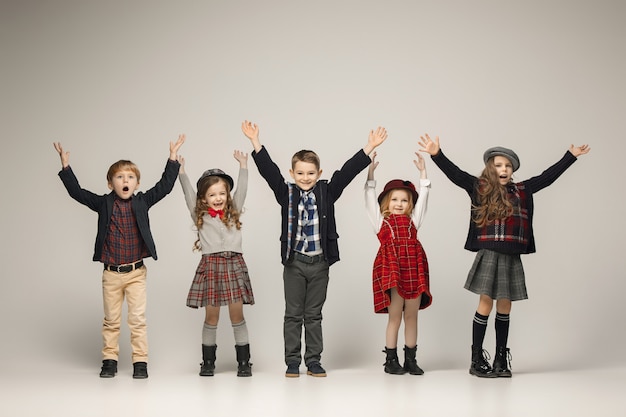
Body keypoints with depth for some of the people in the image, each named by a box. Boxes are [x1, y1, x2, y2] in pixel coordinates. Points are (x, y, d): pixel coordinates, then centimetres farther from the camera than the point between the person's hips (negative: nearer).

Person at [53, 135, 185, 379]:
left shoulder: (142, 202, -1)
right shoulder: (103, 203, 0)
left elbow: (164, 186, -7)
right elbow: (76, 192, -4)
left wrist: (173, 158, -12)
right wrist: (65, 166, -11)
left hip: (136, 272, -1)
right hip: (111, 273, 1)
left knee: (138, 319, 0)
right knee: (111, 320, 10)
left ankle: (140, 362, 7)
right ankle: (109, 360, 19)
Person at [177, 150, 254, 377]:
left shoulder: (233, 212, 14)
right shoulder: (200, 216, 10)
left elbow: (241, 189, 12)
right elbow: (189, 192, 8)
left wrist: (243, 165, 8)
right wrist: (180, 170, 6)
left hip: (234, 264, 1)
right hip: (211, 265, -1)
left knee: (237, 314, 1)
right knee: (211, 316, 3)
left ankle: (244, 362, 4)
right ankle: (208, 362, 13)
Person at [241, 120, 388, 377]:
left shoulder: (326, 193, 2)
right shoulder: (286, 193, 0)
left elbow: (347, 172, -2)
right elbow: (269, 170, -8)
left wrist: (369, 148, -8)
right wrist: (255, 143, -18)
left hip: (319, 262, 1)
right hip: (294, 262, -1)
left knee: (314, 315, 9)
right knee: (293, 315, 5)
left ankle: (314, 361, 15)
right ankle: (292, 361, 12)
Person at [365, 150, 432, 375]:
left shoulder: (412, 221, 17)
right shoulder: (381, 221, 10)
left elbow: (423, 197, 15)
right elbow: (370, 197, 3)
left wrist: (422, 172, 11)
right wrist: (371, 172, -3)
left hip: (414, 269, 3)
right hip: (391, 269, -3)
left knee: (411, 316, 6)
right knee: (395, 316, 0)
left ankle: (410, 359, 12)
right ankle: (391, 359, 6)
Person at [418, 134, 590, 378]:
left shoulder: (522, 191, 13)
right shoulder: (479, 188, 2)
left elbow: (548, 177, 19)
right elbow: (454, 174, -6)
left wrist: (571, 156, 22)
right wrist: (437, 155, -19)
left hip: (512, 258, 4)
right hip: (489, 255, -4)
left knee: (504, 307, 8)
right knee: (485, 304, -3)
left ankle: (501, 359, 15)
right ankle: (477, 360, 4)